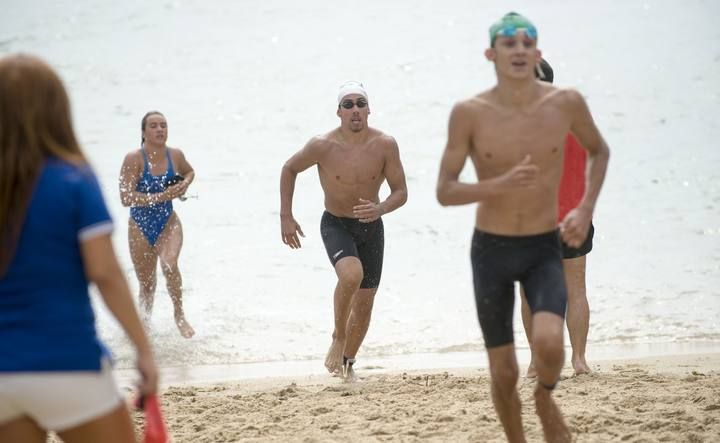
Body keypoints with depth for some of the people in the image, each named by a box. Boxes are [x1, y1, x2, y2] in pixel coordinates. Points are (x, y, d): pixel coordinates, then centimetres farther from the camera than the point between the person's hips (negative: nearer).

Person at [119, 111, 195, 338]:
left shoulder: (175, 155, -4)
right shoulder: (134, 159, -16)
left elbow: (189, 172, 20)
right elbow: (126, 198, -23)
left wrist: (185, 184, -4)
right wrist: (162, 196, -27)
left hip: (168, 222, 1)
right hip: (140, 226, -1)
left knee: (169, 264, -28)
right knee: (146, 284, 10)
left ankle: (179, 315, -10)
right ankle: (145, 323, 37)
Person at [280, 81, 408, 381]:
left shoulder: (385, 145, -15)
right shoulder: (323, 146, -18)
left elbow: (401, 192, -9)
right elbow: (289, 169, 0)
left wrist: (380, 209, -30)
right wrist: (286, 217, -2)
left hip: (371, 226, 3)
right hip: (336, 224, -3)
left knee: (365, 302, 9)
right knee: (351, 274, -33)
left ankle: (347, 362, 32)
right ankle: (338, 339, -10)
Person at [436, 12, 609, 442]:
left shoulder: (566, 103, -8)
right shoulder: (470, 113, -12)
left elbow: (599, 151, 13)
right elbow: (445, 192, -10)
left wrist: (586, 209, -2)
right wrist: (501, 185, -28)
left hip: (545, 249, 0)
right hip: (491, 249, 0)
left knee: (549, 342, -25)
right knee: (504, 374, 5)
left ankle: (546, 398, 10)